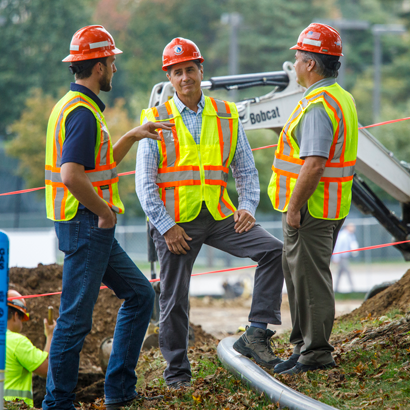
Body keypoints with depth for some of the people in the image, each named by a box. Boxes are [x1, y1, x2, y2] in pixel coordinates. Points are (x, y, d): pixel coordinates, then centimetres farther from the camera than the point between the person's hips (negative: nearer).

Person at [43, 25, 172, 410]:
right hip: (86, 224, -11)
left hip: (94, 226, 11)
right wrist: (105, 212, -17)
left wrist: (132, 136, 21)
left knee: (139, 294, 16)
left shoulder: (72, 105, 15)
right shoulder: (83, 112, -18)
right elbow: (72, 175, -29)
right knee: (75, 319, -5)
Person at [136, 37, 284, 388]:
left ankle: (257, 334, -12)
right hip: (174, 221, -2)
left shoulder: (227, 117, 7)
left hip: (218, 215, 2)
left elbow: (246, 171, 12)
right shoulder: (157, 121, -1)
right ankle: (177, 373, 14)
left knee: (273, 251, -15)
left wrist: (247, 206, -5)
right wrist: (166, 226, -12)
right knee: (174, 299, 2)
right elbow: (145, 182, -3)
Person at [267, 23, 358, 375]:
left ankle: (315, 354, 1)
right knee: (299, 273, 18)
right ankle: (305, 345, 27)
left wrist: (294, 206, -21)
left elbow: (314, 164, -27)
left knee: (310, 279, -4)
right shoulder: (342, 98, 14)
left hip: (310, 209, -10)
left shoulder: (318, 106, -20)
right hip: (332, 206, 10)